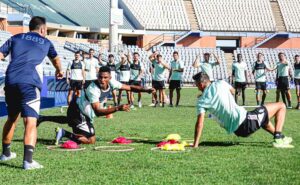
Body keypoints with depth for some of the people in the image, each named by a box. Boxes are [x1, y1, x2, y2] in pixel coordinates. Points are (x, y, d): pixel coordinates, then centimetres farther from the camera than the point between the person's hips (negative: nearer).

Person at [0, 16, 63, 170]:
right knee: (31, 121, -10)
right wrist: (59, 71, 61)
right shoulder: (45, 42, 20)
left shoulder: (16, 38, 21)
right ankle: (28, 160, -25)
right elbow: (56, 60, 40)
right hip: (29, 83, -4)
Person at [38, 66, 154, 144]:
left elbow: (129, 87, -6)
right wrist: (117, 108, -49)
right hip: (79, 113, -9)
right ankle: (64, 134, -6)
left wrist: (146, 90, -18)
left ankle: (42, 118, 52)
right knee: (91, 140, -11)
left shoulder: (111, 83, -16)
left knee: (69, 120, 39)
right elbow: (98, 112, -41)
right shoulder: (93, 89, -36)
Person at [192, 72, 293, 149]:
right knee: (281, 106, 10)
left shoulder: (201, 102, -1)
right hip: (244, 120, -5)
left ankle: (280, 137, 45)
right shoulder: (220, 84, -3)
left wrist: (195, 145, -4)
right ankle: (278, 139, 2)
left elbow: (199, 123, -10)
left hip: (236, 130, 5)